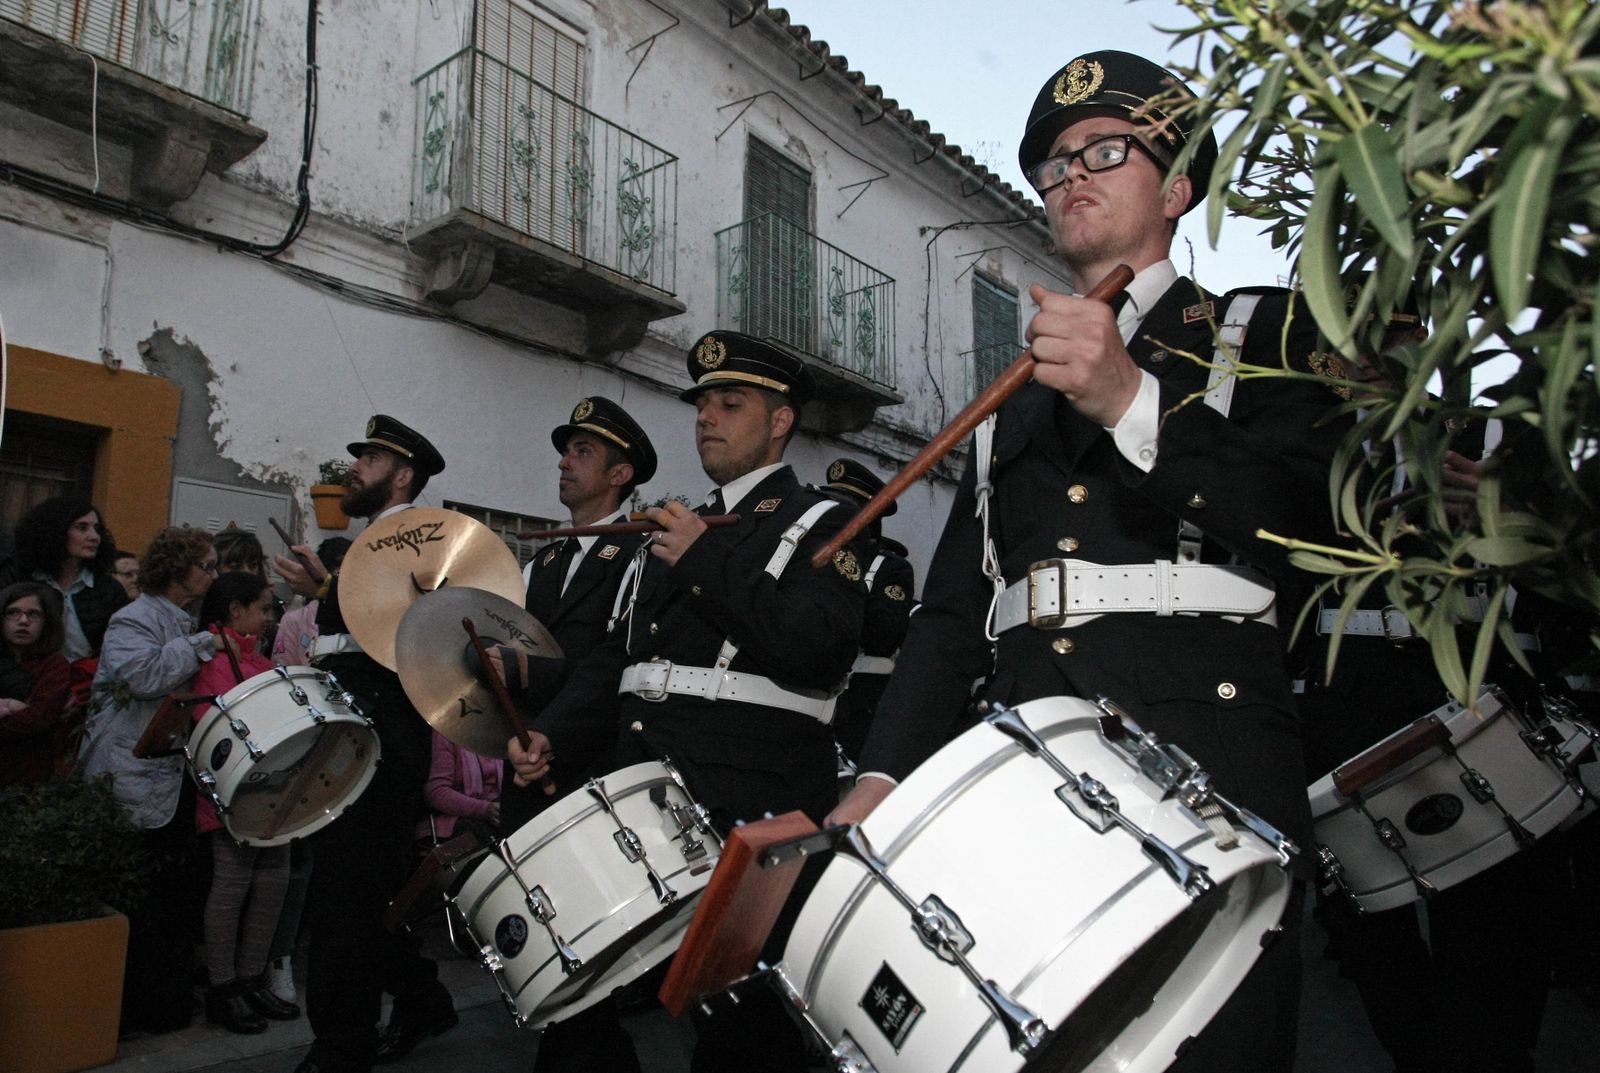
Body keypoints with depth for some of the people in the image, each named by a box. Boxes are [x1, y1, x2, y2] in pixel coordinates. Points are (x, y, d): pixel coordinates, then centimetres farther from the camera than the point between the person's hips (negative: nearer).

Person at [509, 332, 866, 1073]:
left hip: (749, 811, -7)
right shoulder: (677, 531, 21)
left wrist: (709, 562, -15)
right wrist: (552, 735, 6)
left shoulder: (818, 525, -1)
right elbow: (617, 654, 21)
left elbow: (821, 645, -19)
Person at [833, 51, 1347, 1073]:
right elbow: (952, 614, 15)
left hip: (1205, 782, -3)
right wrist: (880, 779, 2)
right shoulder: (1015, 399, 22)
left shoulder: (1263, 332, 11)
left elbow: (1319, 523, -8)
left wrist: (1131, 405, -19)